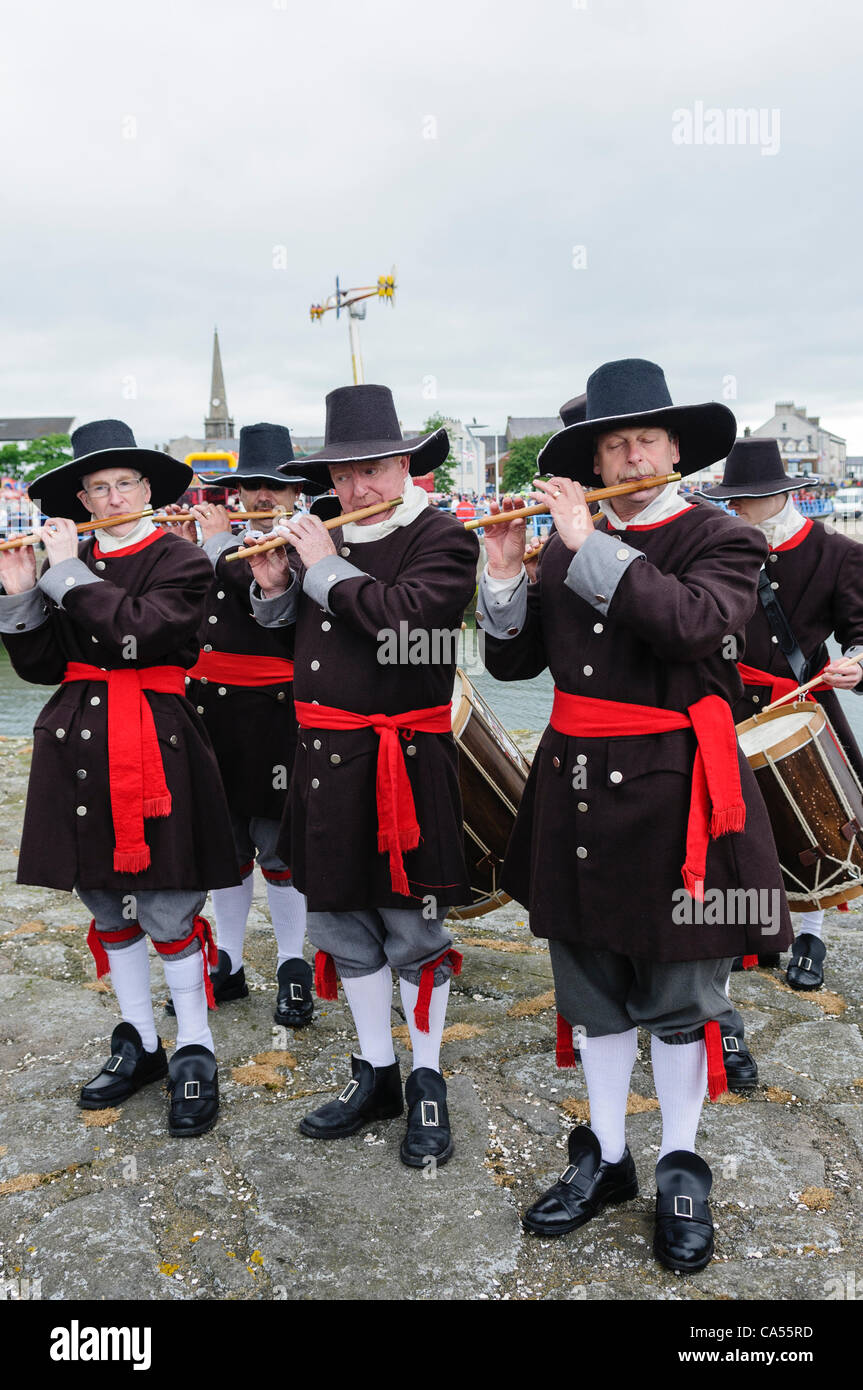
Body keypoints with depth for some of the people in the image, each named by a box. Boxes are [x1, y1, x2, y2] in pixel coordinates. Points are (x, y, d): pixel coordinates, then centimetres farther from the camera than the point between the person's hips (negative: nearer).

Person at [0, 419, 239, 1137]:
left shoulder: (180, 562, -3)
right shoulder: (63, 561, 10)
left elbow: (138, 634, -21)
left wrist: (69, 573, -15)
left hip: (156, 751, -5)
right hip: (79, 748, 5)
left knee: (169, 910, -1)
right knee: (108, 907, 14)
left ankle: (196, 1052, 16)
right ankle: (139, 1045, 30)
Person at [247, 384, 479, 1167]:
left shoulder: (441, 537, -8)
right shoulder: (321, 539, 11)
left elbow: (405, 618, -26)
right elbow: (286, 634, 18)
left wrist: (327, 568, -18)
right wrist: (275, 590, -1)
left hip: (405, 760, -6)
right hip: (327, 757, 7)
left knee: (413, 927, 5)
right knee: (342, 919, 14)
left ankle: (428, 1083, 24)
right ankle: (375, 1073, 31)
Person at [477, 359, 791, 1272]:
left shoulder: (722, 542, -2)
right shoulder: (568, 546, 8)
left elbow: (693, 621, -24)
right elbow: (511, 661, 5)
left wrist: (591, 545, -21)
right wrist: (505, 573, -10)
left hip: (670, 792, -4)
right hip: (576, 786, 4)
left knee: (677, 992, 9)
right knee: (591, 985, 15)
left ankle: (681, 1171, 29)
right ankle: (604, 1157, 33)